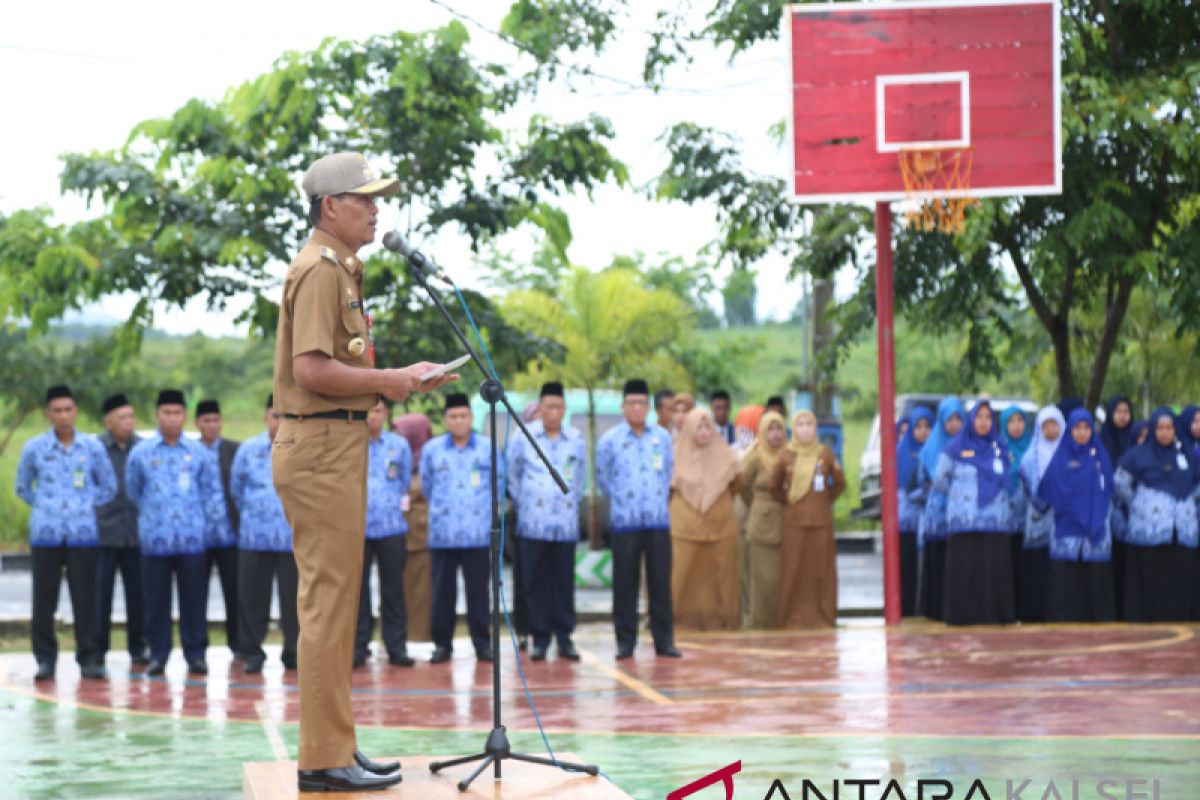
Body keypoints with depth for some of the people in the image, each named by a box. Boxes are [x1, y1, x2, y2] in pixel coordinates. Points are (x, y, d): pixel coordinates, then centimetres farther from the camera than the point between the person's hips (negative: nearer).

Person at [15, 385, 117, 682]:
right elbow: (23, 487, 16)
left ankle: (89, 658, 6)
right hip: (45, 535, 0)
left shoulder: (92, 447, 4)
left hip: (82, 535, 0)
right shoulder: (34, 448, 3)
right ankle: (45, 659, 7)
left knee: (85, 600, -1)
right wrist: (44, 506, 7)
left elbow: (109, 487, 14)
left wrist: (86, 505, 7)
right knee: (44, 600, 0)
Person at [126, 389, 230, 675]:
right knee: (156, 599, 3)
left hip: (192, 539, 0)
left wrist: (214, 525, 7)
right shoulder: (141, 452, 5)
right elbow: (132, 490, 17)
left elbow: (212, 491, 11)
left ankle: (196, 654, 8)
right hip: (155, 539, 0)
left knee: (194, 598, 2)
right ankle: (158, 654, 9)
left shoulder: (199, 453, 6)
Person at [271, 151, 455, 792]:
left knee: (335, 596, 14)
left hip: (336, 444, 11)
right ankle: (324, 759, -7)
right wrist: (387, 382, -15)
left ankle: (333, 747, 20)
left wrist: (398, 378, 12)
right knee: (329, 598, -9)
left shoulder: (341, 269, 20)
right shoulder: (319, 269, -13)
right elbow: (310, 369, -23)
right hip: (320, 445, -11)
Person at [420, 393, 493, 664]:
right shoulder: (432, 449, 5)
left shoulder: (488, 447, 4)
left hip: (478, 532, -1)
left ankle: (482, 643, 7)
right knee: (443, 590, 2)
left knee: (478, 590, 1)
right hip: (442, 533, 1)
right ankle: (442, 643, 8)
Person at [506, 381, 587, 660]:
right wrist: (522, 504, 9)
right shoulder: (524, 437, 1)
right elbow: (512, 475, 10)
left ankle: (564, 638, 9)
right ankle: (540, 638, 8)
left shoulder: (576, 440, 5)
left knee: (564, 583, 2)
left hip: (566, 525, 1)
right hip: (532, 524, -1)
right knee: (536, 583, 1)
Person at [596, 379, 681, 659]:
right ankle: (625, 641, 6)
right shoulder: (609, 441, 0)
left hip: (658, 520, 2)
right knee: (625, 583, 1)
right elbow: (602, 478, 11)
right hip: (625, 522, -2)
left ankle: (664, 639, 7)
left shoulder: (662, 437, 6)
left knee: (660, 581, 2)